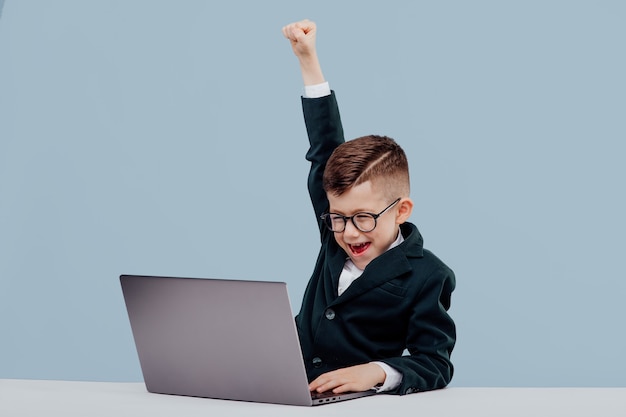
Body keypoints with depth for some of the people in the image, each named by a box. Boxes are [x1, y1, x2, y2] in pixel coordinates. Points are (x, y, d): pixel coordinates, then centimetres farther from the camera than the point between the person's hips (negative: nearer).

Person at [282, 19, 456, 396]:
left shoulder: (428, 277, -5)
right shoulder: (336, 240, 11)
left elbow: (434, 366, -10)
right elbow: (326, 152, 20)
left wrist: (377, 372, -30)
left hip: (365, 408, -5)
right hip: (294, 399, 5)